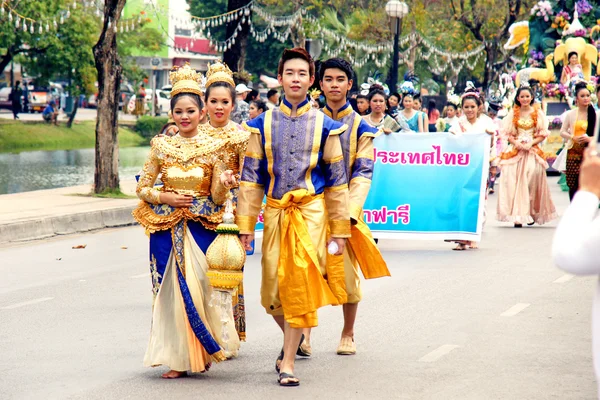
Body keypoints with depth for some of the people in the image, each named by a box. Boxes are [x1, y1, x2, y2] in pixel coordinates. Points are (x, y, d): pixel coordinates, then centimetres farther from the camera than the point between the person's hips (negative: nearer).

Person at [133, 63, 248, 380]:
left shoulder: (214, 146, 0)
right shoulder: (161, 145, 4)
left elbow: (217, 198, 1)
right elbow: (142, 188, 9)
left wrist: (224, 184, -20)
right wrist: (166, 198, -8)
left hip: (202, 226, -2)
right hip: (167, 228, 2)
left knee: (200, 288, -5)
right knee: (171, 291, 1)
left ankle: (204, 351, 16)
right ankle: (179, 358, 10)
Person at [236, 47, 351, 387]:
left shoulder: (324, 125, 3)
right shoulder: (264, 124, 6)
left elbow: (337, 181, 6)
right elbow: (251, 177, 7)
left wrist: (339, 231, 4)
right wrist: (246, 225, 2)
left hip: (311, 212, -2)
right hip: (275, 213, 2)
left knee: (300, 284, -10)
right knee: (273, 292, 1)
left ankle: (288, 361, -2)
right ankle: (292, 338, 31)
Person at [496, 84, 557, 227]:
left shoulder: (538, 113, 5)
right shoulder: (513, 113, 8)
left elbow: (543, 134, 4)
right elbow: (507, 134, 7)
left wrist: (531, 143, -11)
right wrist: (517, 143, -11)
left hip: (533, 151, 0)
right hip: (515, 151, 1)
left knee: (532, 181, -6)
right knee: (514, 182, -8)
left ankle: (531, 213, 5)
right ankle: (517, 216, -10)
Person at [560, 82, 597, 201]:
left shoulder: (595, 114, 3)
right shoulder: (571, 114, 5)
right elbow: (562, 132, 9)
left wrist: (590, 139, -14)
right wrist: (573, 138, -8)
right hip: (574, 152, 1)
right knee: (574, 184, 2)